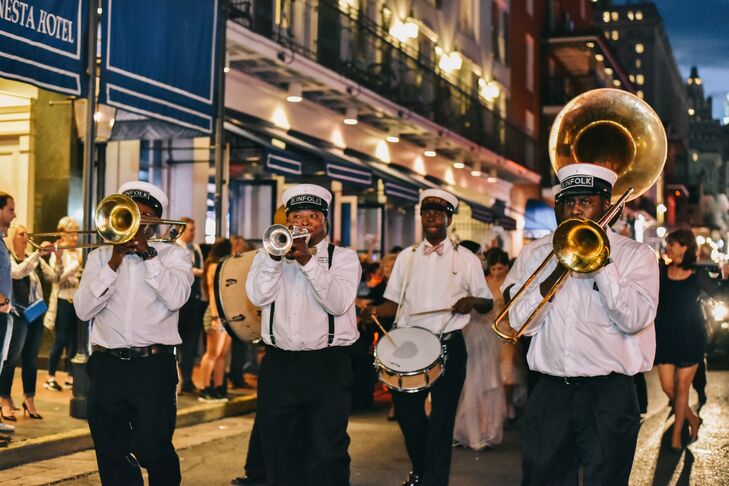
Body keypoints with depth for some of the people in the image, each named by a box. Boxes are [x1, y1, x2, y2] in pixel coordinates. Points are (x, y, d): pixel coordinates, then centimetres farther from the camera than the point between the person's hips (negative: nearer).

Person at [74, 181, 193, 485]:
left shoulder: (174, 255, 6)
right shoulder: (100, 256, 12)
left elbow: (175, 298, -13)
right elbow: (83, 310, -1)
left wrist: (146, 252, -10)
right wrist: (114, 263, -8)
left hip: (154, 366, -3)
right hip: (107, 366, 3)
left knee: (152, 450, -7)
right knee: (112, 454, 7)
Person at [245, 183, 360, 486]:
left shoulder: (343, 257, 5)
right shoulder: (268, 254, 12)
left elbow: (338, 303, -12)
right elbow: (258, 297, -5)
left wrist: (308, 261, -19)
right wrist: (275, 256, -15)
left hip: (328, 366, -2)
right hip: (279, 365, 3)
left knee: (327, 455, -4)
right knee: (279, 452, 9)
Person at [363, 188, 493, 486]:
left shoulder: (466, 259, 4)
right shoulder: (406, 257, 11)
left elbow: (487, 303, 6)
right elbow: (394, 303, 12)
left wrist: (472, 301, -16)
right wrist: (376, 311, -9)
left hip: (448, 347, -3)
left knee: (441, 419, -1)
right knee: (406, 411, 10)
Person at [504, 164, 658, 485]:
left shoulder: (636, 254, 1)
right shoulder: (535, 253, 8)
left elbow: (635, 320, -14)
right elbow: (520, 323, -2)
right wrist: (559, 268, -12)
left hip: (609, 396, -2)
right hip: (550, 393, 3)